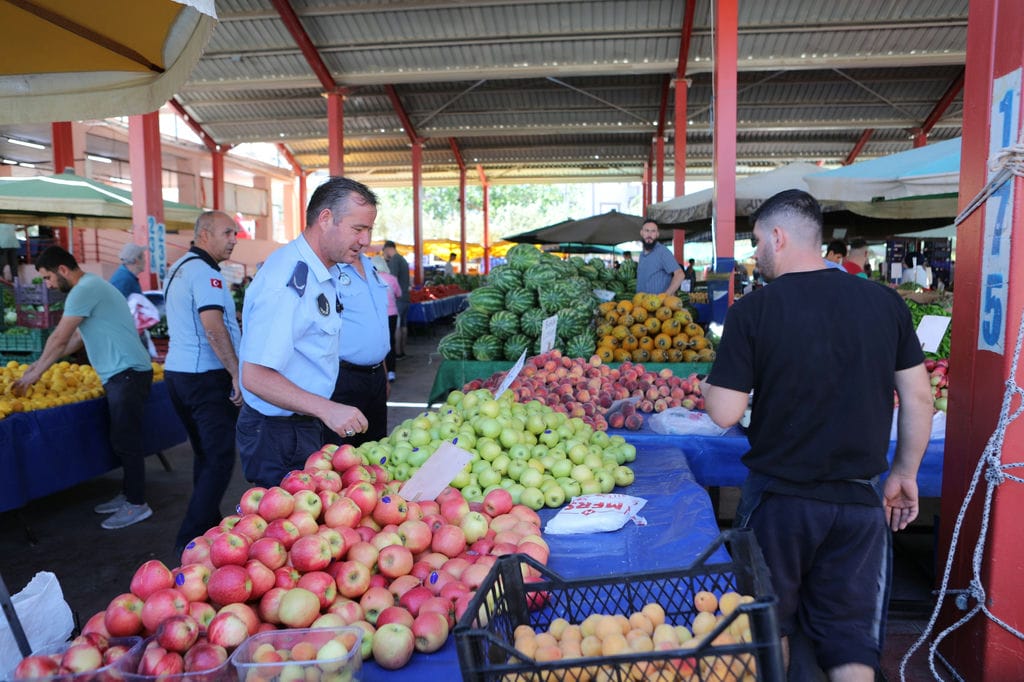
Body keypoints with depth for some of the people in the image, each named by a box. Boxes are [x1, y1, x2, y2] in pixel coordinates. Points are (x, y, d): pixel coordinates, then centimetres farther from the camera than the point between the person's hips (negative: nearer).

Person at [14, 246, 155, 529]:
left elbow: (59, 338, -10)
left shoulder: (85, 290, -12)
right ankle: (128, 495, 23)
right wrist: (40, 364, 21)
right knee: (122, 439, 14)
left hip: (127, 373, -10)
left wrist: (35, 372, 3)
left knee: (125, 441, -5)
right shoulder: (92, 286, 20)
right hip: (122, 374, 10)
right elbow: (76, 338, 23)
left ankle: (136, 505, 2)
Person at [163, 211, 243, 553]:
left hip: (177, 371, 10)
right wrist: (237, 374, -22)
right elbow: (213, 328, -24)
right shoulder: (205, 272, -14)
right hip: (205, 376, -10)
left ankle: (209, 526, 28)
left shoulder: (178, 268, 18)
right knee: (219, 459, -6)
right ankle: (192, 543, -4)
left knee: (204, 453, 18)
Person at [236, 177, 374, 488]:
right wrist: (326, 409, -32)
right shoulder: (286, 281, -24)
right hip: (277, 435, -9)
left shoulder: (326, 273, 9)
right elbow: (256, 377, -27)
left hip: (307, 425, 9)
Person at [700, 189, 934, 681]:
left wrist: (707, 386, 7)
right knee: (853, 642, 15)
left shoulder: (751, 310, -14)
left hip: (778, 497, -2)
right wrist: (905, 473, 15)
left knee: (771, 624, 21)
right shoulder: (885, 301, -3)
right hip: (860, 501, 3)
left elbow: (725, 414, -14)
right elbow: (917, 397, 3)